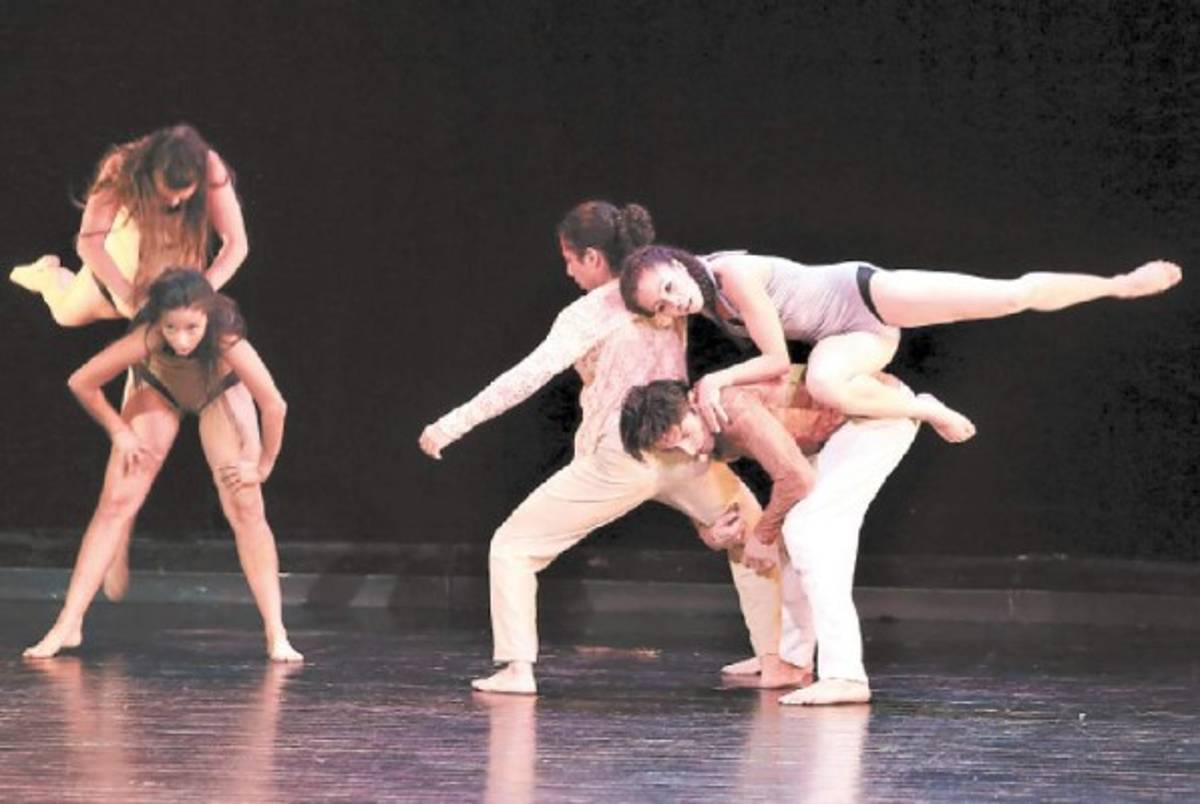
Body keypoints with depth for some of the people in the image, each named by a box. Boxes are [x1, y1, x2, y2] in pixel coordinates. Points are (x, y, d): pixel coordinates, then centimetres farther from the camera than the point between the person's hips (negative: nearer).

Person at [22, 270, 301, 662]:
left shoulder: (228, 343, -43)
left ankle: (276, 635, -5)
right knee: (116, 504, -7)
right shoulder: (145, 340, -40)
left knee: (246, 509, -11)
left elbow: (274, 406, -34)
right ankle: (68, 625, -3)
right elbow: (81, 382, -26)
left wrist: (262, 465, -21)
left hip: (220, 393, -1)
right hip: (160, 390, 1)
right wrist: (119, 432, -15)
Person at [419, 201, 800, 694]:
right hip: (684, 449, 5)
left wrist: (454, 424, -16)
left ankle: (516, 668, -4)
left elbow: (529, 377, -16)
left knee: (512, 546, 8)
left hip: (617, 462, -5)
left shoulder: (589, 313, -8)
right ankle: (775, 660, 18)